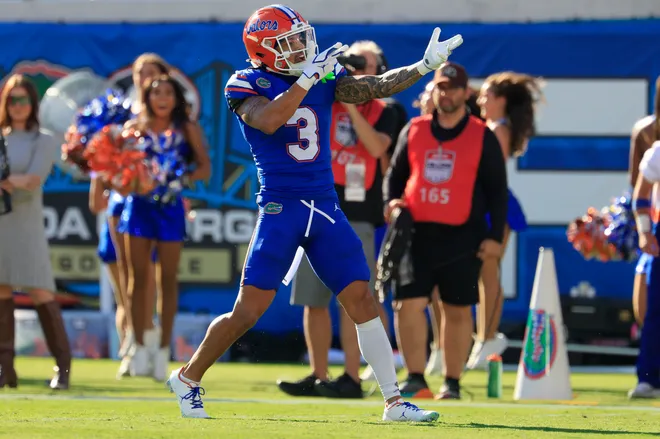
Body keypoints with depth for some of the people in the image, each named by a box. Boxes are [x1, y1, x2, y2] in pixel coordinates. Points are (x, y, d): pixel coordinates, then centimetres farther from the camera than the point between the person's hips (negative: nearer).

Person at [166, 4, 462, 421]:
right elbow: (268, 120, -23)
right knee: (249, 309, -4)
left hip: (326, 209, 5)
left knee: (363, 300, 0)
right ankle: (188, 378, 17)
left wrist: (425, 66, -4)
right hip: (281, 208, -5)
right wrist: (308, 78, -22)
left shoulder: (325, 78, 10)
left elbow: (376, 87, 5)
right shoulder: (246, 84, -4)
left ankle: (394, 401, 3)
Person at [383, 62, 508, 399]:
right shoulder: (413, 131, 11)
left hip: (462, 238, -2)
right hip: (417, 233, 2)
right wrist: (391, 201, -3)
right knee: (409, 304, -7)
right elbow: (395, 175, 18)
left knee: (457, 310, 3)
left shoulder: (483, 137, 3)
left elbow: (497, 190, 4)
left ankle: (452, 382, 12)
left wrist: (495, 236, -3)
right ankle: (415, 378, -1)